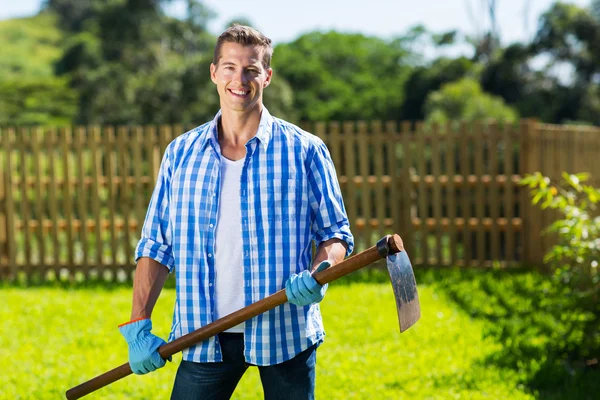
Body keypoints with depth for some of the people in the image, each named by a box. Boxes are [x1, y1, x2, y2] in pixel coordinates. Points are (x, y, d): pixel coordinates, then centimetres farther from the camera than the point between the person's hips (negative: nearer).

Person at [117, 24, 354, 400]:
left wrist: (318, 274, -19)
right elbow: (157, 245, 9)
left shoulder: (304, 150, 0)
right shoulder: (181, 153, 7)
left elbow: (336, 234, 3)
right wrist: (138, 325, 0)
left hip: (286, 333, -1)